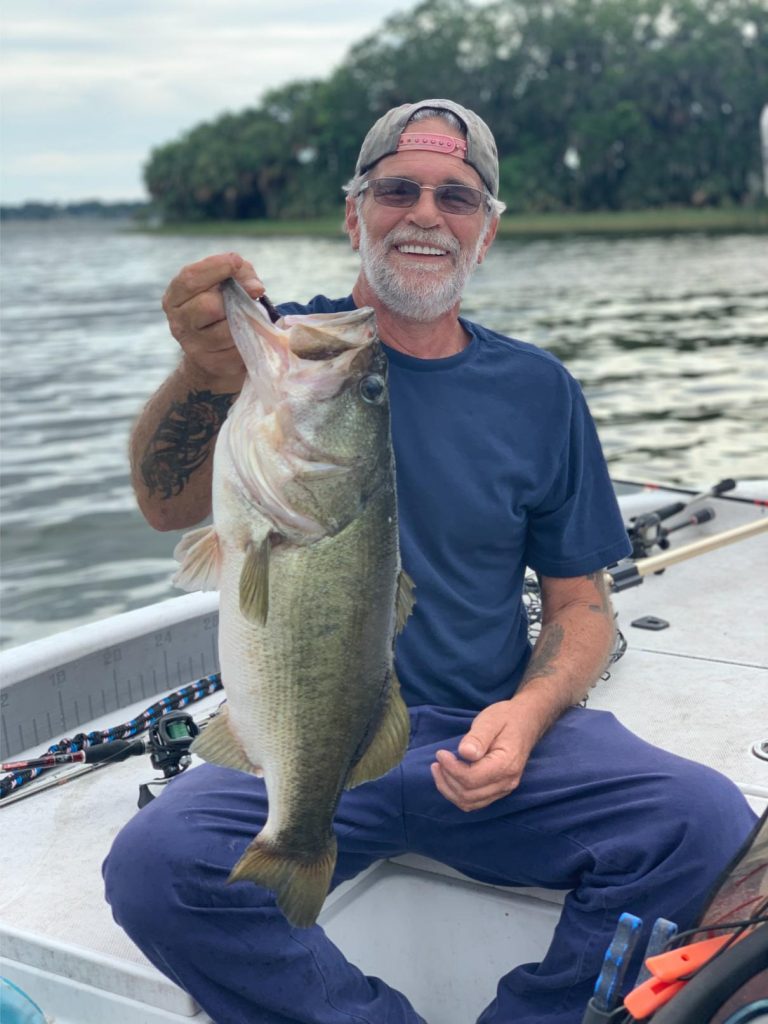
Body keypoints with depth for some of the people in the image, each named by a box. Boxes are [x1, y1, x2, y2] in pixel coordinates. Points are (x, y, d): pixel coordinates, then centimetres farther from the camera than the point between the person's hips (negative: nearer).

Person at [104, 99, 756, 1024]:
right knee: (155, 864, -30)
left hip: (490, 738, 2)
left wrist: (527, 713, -11)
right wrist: (205, 374, -38)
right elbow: (168, 505, -15)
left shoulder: (538, 392, 9)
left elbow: (580, 606, 11)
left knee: (711, 825, -23)